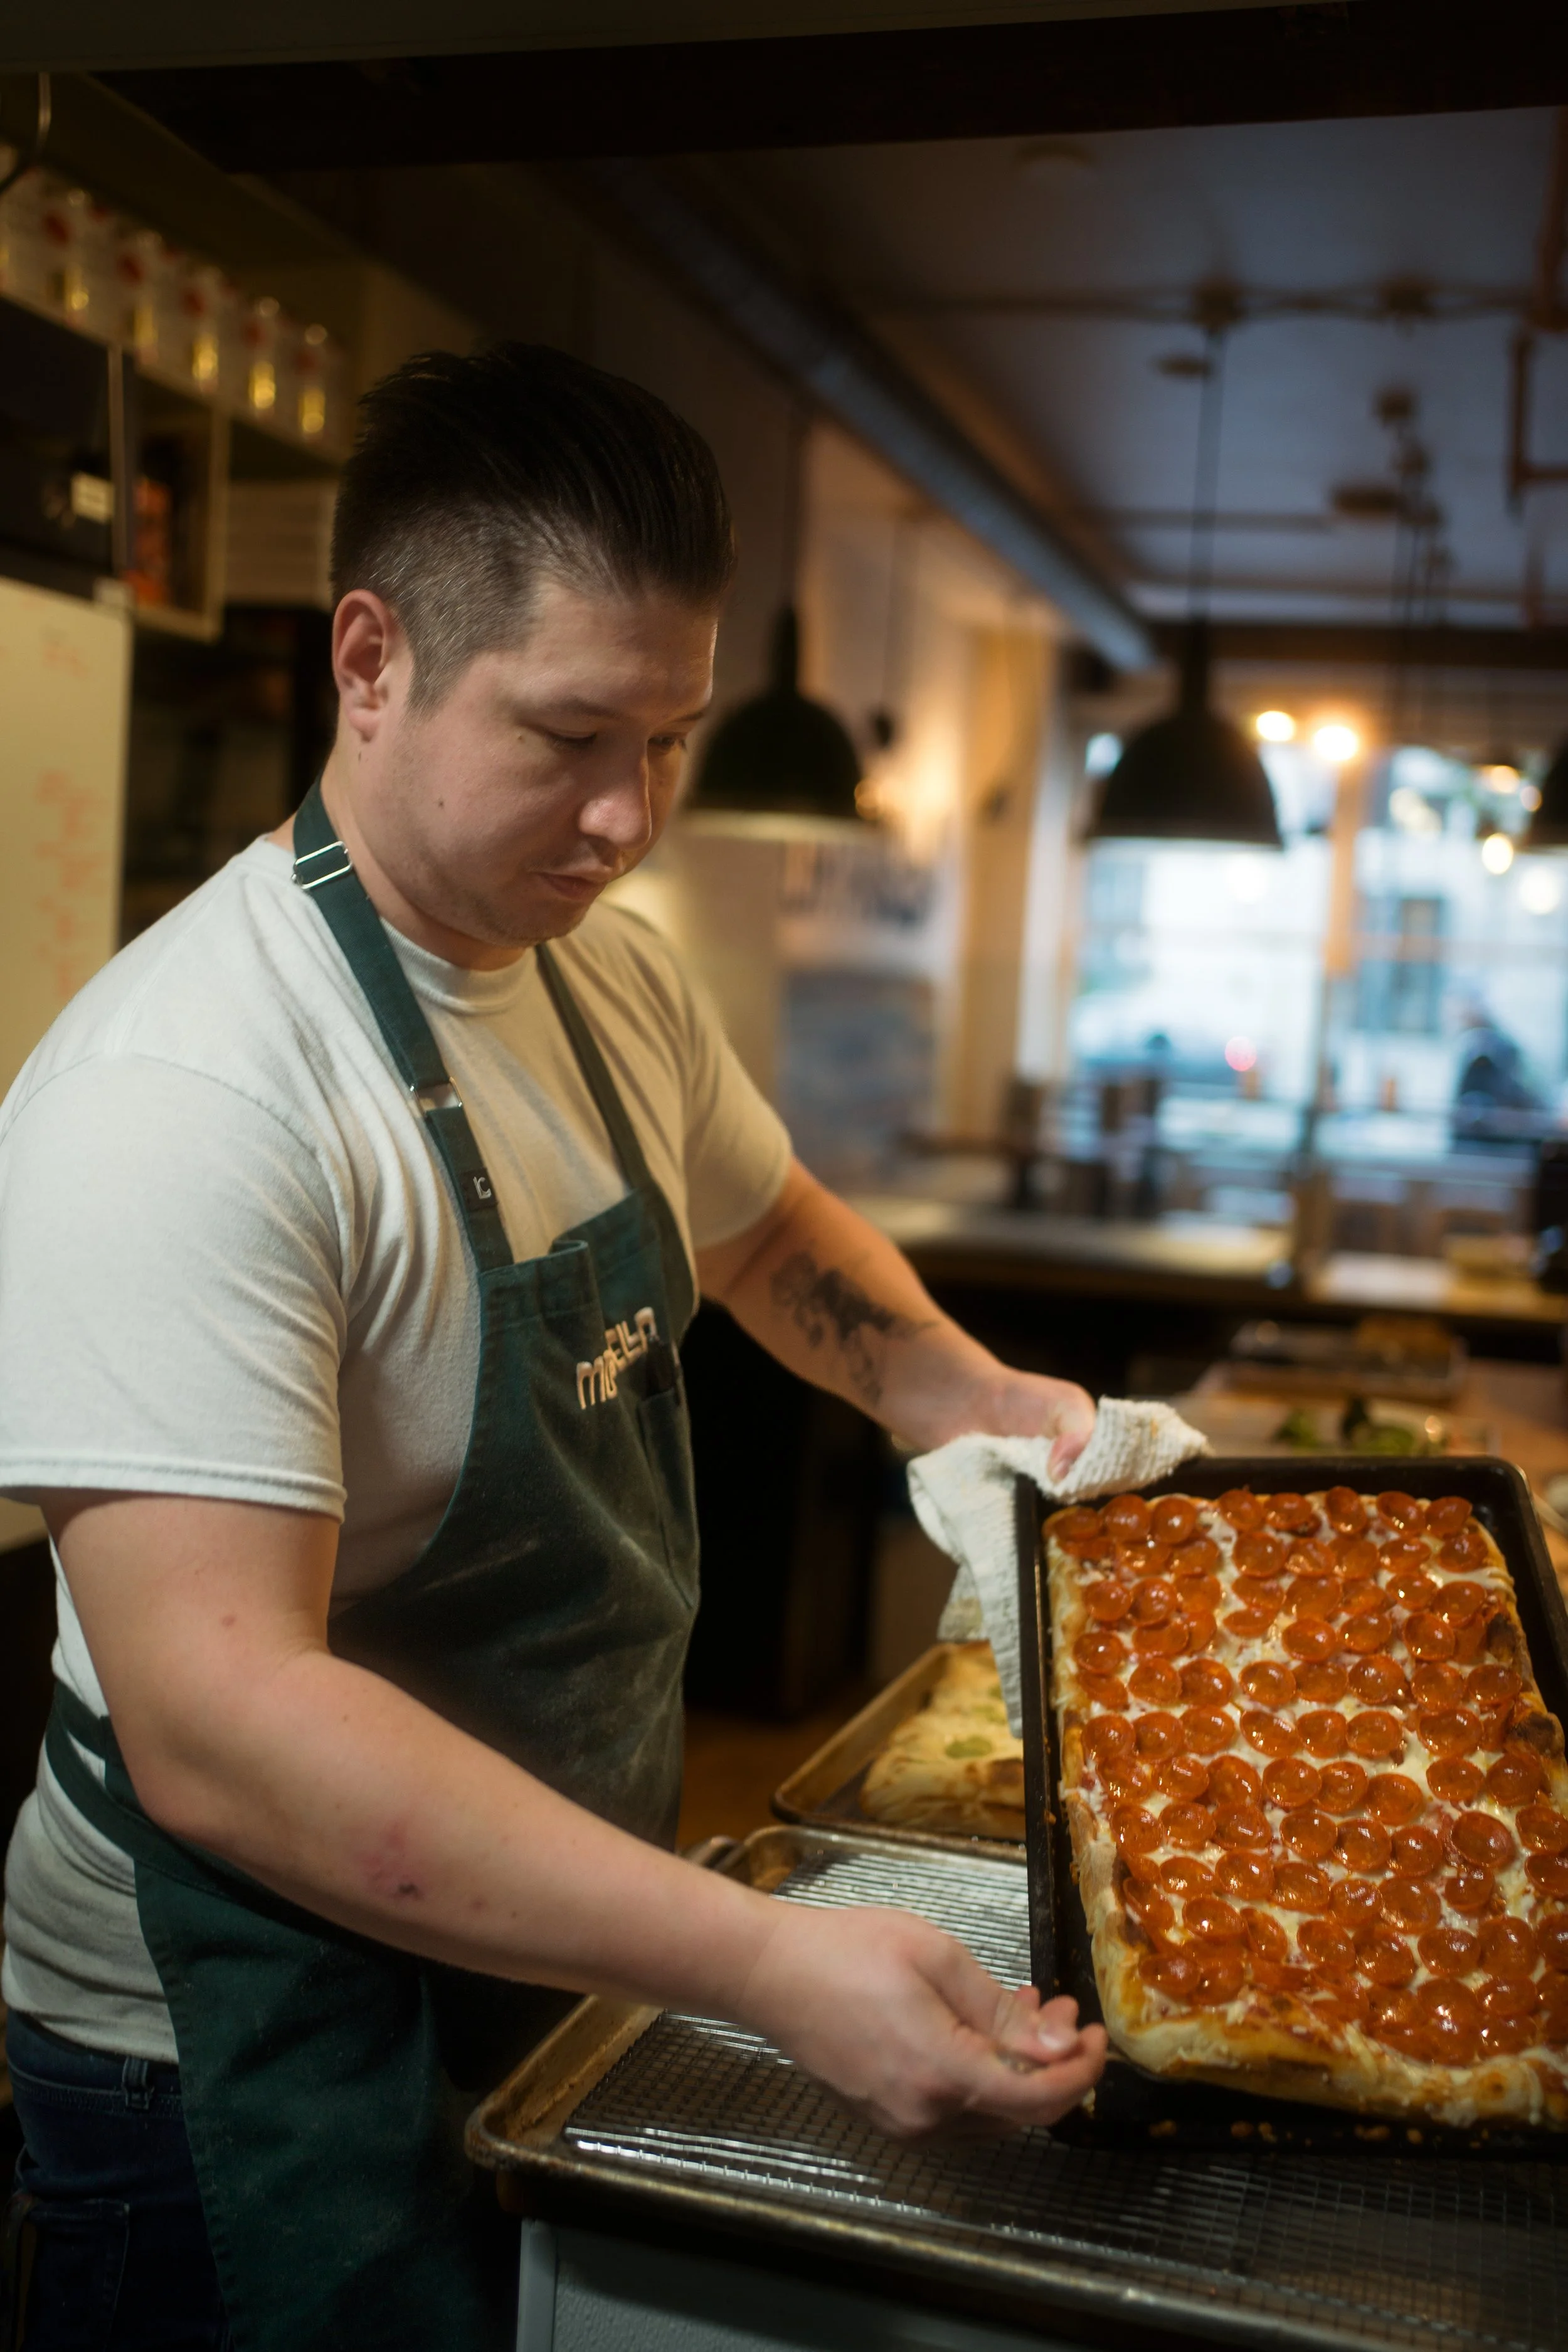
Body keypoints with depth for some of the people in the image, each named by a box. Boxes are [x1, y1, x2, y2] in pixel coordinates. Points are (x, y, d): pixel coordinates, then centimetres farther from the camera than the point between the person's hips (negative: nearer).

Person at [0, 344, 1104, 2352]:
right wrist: (767, 1966, -37)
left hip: (575, 1942, 8)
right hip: (242, 2052, -7)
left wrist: (974, 1403, -3)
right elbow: (214, 1719, -34)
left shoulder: (614, 979, -2)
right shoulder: (184, 1092, -28)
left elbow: (763, 1230, 16)